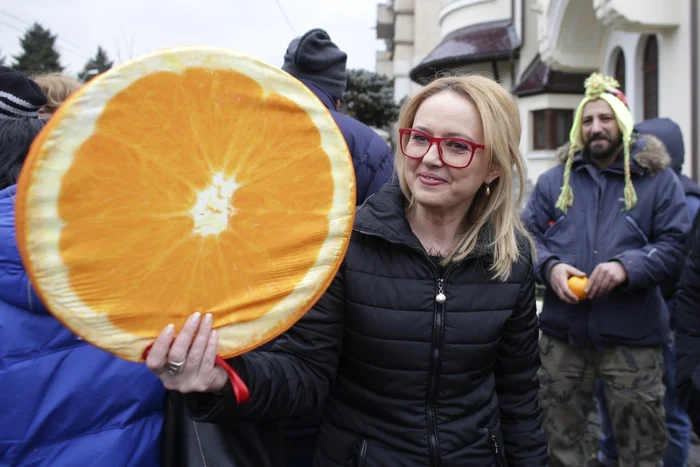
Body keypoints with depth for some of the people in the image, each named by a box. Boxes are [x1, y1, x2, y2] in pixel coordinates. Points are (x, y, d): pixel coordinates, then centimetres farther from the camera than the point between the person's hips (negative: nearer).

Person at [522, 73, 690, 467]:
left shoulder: (658, 178, 2)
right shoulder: (555, 180, 9)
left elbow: (675, 245, -4)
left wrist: (628, 266, -21)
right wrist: (550, 266, -13)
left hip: (633, 337, -2)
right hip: (563, 333, 2)